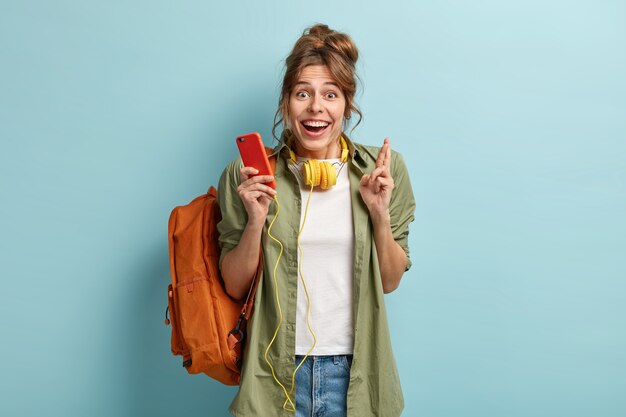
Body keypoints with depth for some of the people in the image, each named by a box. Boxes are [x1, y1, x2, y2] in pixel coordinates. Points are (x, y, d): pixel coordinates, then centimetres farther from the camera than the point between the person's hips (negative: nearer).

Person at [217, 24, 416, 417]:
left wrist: (380, 213, -14)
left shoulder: (384, 168, -3)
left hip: (356, 369, 1)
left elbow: (390, 281, 1)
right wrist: (256, 221, -17)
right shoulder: (247, 175, -6)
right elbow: (235, 286, -3)